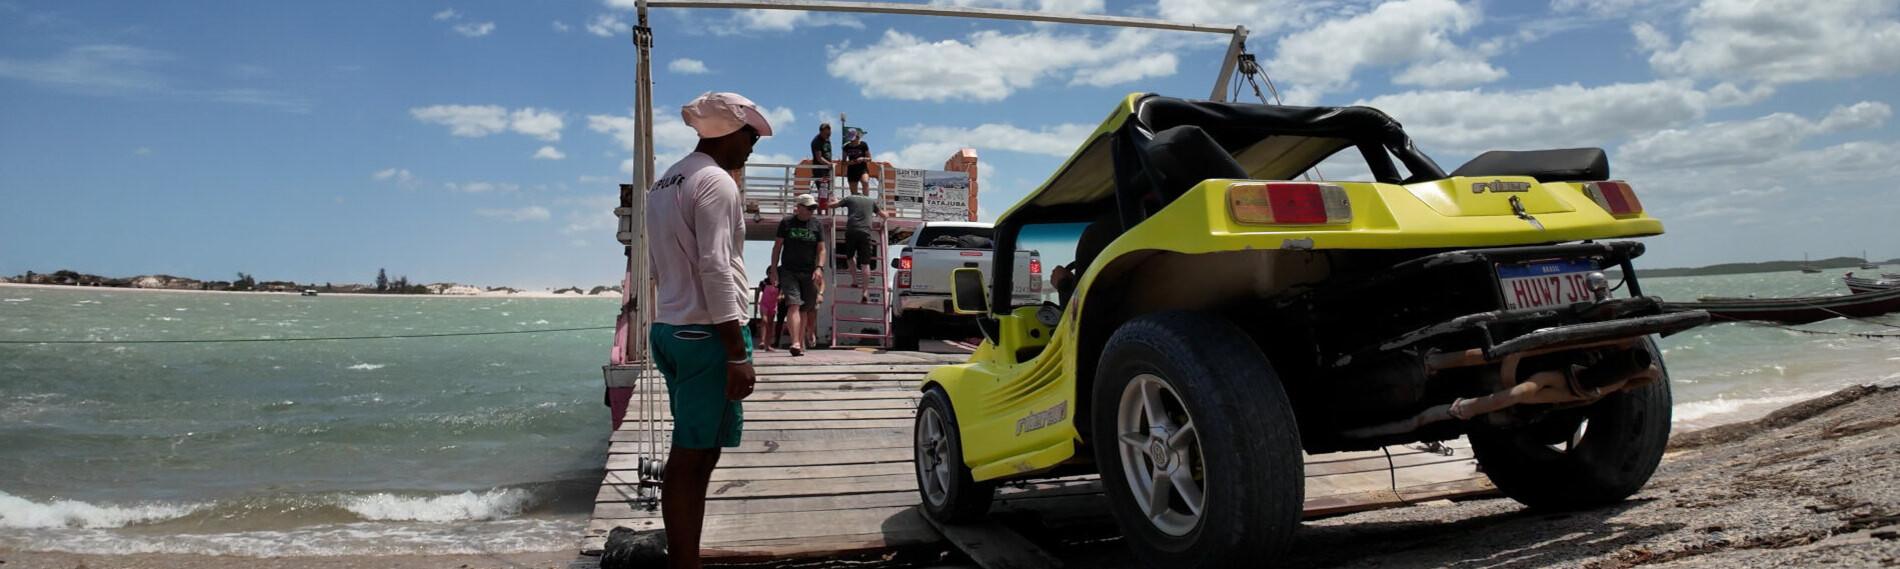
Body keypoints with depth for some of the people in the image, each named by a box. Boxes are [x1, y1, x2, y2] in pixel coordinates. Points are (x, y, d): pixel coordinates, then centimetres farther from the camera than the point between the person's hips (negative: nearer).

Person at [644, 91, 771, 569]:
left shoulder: (664, 183, 18)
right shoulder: (715, 182, -11)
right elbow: (716, 270, -19)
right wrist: (738, 354, -20)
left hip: (669, 329, 9)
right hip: (706, 332, -9)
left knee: (692, 454, 12)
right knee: (693, 456, -7)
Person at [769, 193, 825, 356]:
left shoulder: (817, 225, 7)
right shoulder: (786, 223, 2)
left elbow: (821, 249, 6)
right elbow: (777, 246, 5)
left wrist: (819, 268, -9)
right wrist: (774, 269, 0)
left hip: (809, 273, 3)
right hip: (789, 271, -2)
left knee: (804, 309, 6)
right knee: (794, 305, -16)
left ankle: (801, 344, 15)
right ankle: (796, 343, -25)